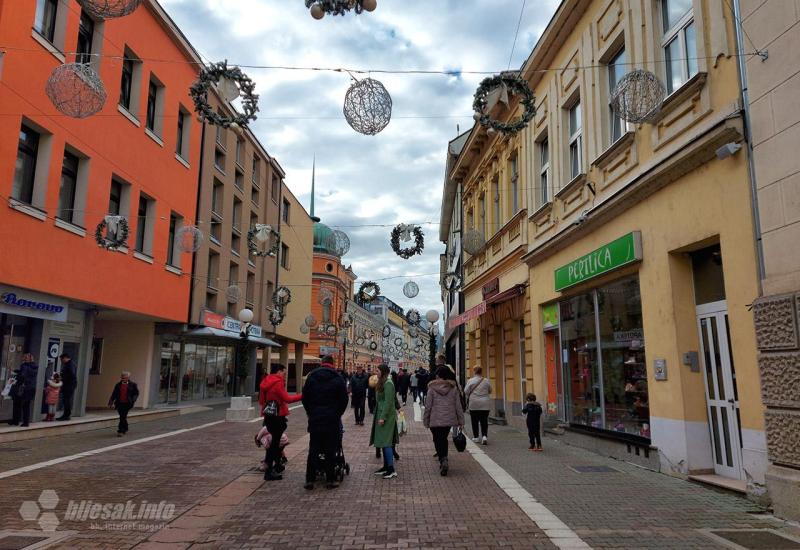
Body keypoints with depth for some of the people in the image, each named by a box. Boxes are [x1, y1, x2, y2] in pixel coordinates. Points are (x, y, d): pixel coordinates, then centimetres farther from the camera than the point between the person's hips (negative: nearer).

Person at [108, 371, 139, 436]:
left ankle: (120, 431, -4)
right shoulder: (118, 384, 7)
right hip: (119, 403, 4)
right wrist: (111, 402, -1)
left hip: (127, 404, -4)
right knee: (123, 417, 11)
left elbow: (136, 393, 1)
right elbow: (114, 394, 8)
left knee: (123, 417, -8)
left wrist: (133, 401, -12)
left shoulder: (132, 384, -2)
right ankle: (125, 429, 29)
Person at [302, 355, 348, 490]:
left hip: (314, 419, 2)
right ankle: (330, 480, 6)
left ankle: (309, 480, 7)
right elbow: (344, 400, -1)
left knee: (313, 451, 7)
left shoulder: (311, 377, 4)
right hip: (332, 421, -2)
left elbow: (305, 398, 6)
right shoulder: (338, 379, -3)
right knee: (330, 451, 4)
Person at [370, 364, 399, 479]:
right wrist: (379, 416, 13)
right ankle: (386, 466, 21)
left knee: (386, 442, -8)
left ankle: (391, 470, -4)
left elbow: (388, 402, -20)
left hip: (386, 416, -10)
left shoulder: (388, 384, -15)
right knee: (383, 442, 13)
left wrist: (383, 417, -21)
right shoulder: (383, 383, 15)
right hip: (381, 414, 10)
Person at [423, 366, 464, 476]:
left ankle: (443, 461, -12)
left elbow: (428, 406, -5)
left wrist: (426, 420, 4)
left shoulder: (432, 388, -7)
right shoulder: (453, 388, -1)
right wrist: (461, 421, 7)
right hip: (449, 419, 3)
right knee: (444, 439, 20)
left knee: (438, 441, 6)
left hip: (435, 420, -3)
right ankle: (444, 460, 24)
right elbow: (458, 406, 1)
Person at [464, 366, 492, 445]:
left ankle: (476, 437, 15)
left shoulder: (470, 381, -8)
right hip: (485, 404, 1)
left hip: (474, 403, -1)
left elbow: (466, 391, -4)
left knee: (475, 421, 10)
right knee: (484, 421, 6)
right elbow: (490, 391, 10)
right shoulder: (486, 381, -2)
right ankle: (485, 436, -9)